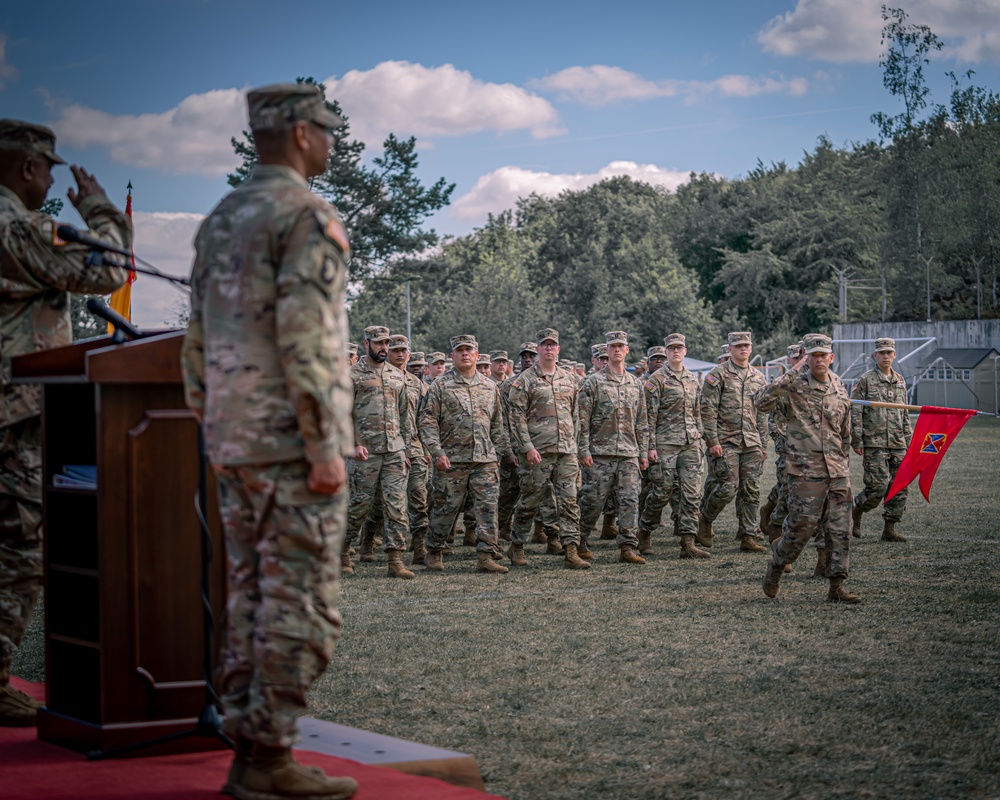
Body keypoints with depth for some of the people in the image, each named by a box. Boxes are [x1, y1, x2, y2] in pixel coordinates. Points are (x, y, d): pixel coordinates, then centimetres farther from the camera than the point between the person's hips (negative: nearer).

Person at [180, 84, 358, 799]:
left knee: (251, 597, 11)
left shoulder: (219, 221, 16)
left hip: (234, 442, 9)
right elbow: (304, 341, -20)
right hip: (294, 442, -9)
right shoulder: (311, 217, -11)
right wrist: (326, 448, -19)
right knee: (301, 603, -4)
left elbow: (199, 343, 17)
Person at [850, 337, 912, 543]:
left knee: (899, 487, 1)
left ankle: (889, 529, 8)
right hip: (874, 443, -6)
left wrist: (908, 439, 17)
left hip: (897, 444, 6)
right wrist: (856, 441, -10)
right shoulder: (865, 380, -3)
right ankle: (856, 510, 14)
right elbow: (854, 412, -5)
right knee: (878, 485, -12)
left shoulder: (900, 381, 15)